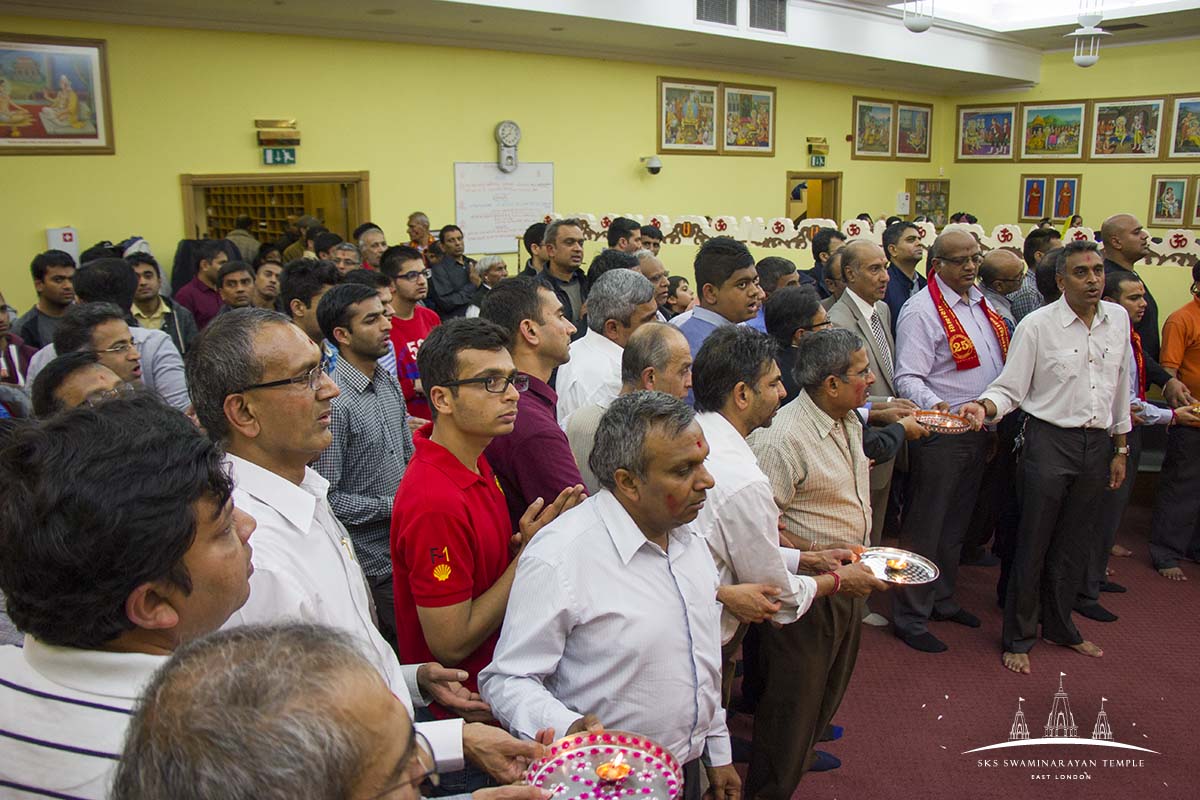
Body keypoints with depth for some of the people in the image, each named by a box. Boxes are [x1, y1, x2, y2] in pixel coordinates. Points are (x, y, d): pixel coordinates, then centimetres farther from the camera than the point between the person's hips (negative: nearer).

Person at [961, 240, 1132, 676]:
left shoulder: (1118, 318, 6)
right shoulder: (1037, 325, -9)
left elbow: (1121, 387, 13)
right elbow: (1010, 389, -9)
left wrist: (1120, 448, 14)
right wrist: (984, 407, -30)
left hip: (1098, 443, 5)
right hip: (1050, 440, -4)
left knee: (1075, 543, 15)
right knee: (1034, 543, 2)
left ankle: (1059, 626, 34)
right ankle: (1019, 636, 17)